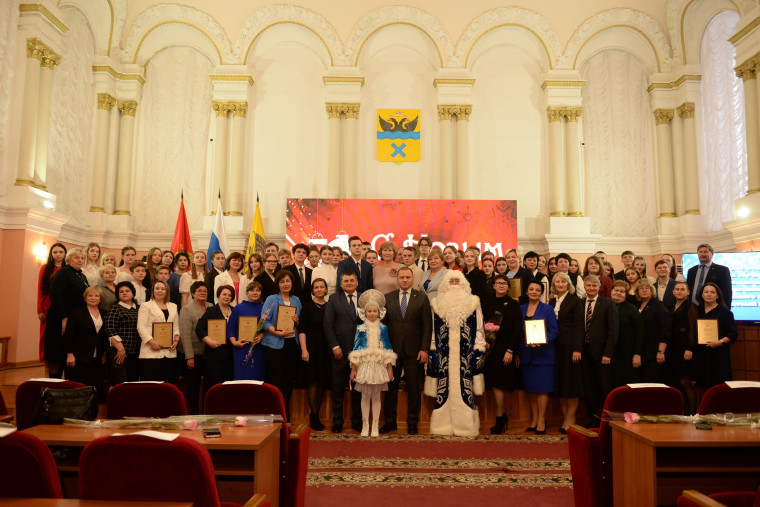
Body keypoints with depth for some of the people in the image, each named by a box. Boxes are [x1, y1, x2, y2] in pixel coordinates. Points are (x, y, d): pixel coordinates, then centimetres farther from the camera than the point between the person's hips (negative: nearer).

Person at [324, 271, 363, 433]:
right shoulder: (334, 300, 6)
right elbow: (328, 324, 1)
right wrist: (334, 346, -7)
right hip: (340, 352, -1)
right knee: (338, 388, 5)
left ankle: (357, 421, 20)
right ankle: (337, 422, 16)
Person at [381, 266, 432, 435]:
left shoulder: (422, 298, 3)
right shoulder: (388, 298, 7)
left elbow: (427, 326, 0)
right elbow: (383, 323, 7)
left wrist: (424, 349, -7)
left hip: (414, 350, -1)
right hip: (392, 349, 1)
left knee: (414, 388, 5)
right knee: (391, 386, 8)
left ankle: (412, 422, 18)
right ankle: (390, 421, 21)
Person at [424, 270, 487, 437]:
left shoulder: (472, 302, 6)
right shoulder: (438, 303, 10)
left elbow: (478, 329, 6)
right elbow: (433, 330, 11)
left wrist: (478, 351, -1)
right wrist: (432, 352, 6)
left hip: (465, 354, -1)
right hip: (444, 353, 1)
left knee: (465, 388, -1)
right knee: (444, 387, 1)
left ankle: (465, 425, 8)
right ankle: (444, 424, 10)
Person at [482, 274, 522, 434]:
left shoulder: (513, 305, -2)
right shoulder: (486, 302, 8)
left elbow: (517, 330, -5)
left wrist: (510, 350, -12)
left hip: (504, 349, -4)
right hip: (489, 348, 4)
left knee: (497, 384, -7)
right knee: (494, 385, 5)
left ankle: (500, 419, 6)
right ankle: (502, 416, 20)